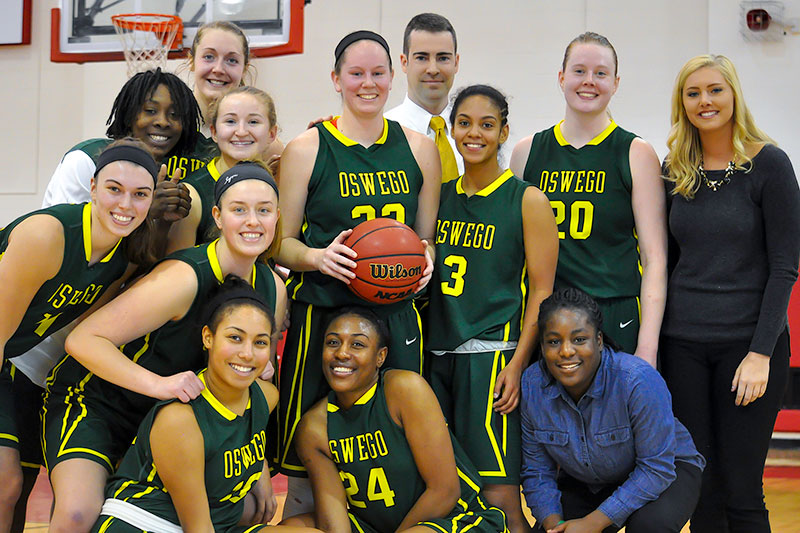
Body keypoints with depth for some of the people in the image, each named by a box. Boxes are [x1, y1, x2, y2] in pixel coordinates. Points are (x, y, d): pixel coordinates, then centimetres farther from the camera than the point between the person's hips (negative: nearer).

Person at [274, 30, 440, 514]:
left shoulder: (419, 149, 10)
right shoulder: (306, 150, 2)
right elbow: (281, 242, 4)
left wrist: (425, 259, -4)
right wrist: (318, 256, -15)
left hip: (396, 313, 2)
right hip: (321, 312, -2)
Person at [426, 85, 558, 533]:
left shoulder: (528, 201, -2)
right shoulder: (439, 196, 12)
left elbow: (542, 292, -5)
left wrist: (517, 364, -13)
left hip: (493, 356, -5)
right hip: (439, 355, 5)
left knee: (499, 496, -8)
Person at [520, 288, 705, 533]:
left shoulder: (639, 381, -31)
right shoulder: (531, 386, -17)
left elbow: (657, 468, -26)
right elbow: (537, 472, -6)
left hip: (664, 473, -4)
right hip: (586, 483, 4)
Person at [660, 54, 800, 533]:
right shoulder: (675, 171, 8)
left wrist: (761, 351, -14)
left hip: (749, 343, -3)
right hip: (683, 345, 4)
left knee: (741, 491, 1)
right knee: (701, 491, 7)